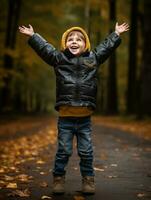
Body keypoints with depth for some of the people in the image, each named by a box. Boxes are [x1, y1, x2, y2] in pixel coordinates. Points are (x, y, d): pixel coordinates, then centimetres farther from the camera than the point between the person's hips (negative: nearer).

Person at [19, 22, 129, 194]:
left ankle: (88, 179, 21)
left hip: (84, 118, 1)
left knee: (86, 152, 8)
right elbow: (44, 47, 8)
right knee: (63, 151, 5)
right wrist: (32, 35, 5)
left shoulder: (93, 58, 11)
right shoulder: (59, 58, 6)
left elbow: (107, 46, 21)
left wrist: (116, 34, 26)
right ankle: (58, 178, 19)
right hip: (65, 118, -1)